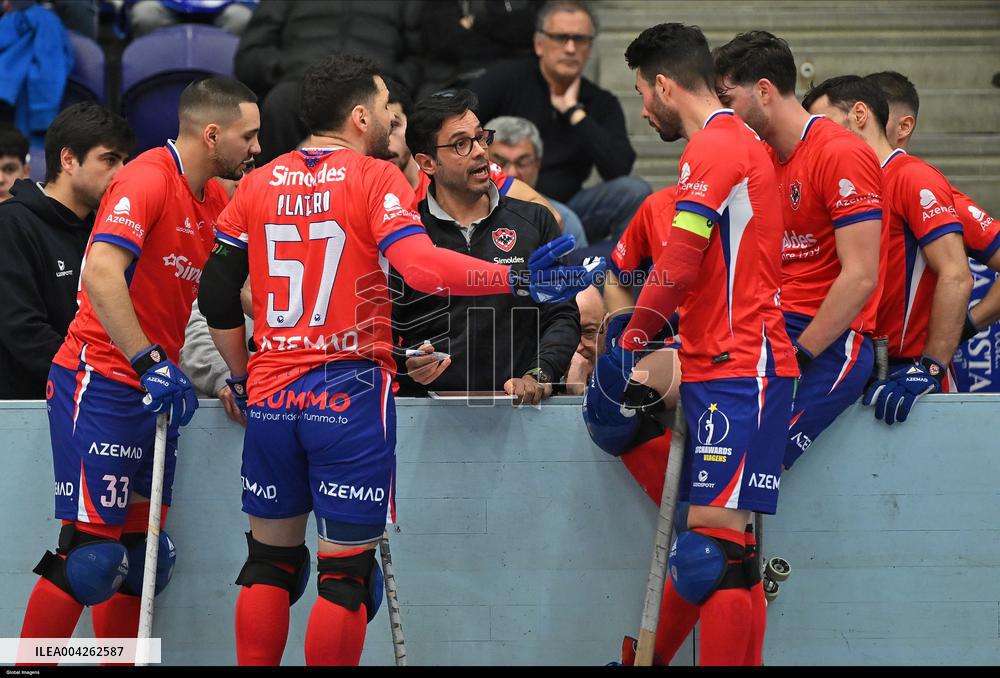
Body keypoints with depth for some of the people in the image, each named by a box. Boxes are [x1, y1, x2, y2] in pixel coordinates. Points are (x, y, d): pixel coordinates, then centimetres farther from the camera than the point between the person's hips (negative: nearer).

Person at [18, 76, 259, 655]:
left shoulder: (216, 199, 12)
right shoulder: (148, 179, -14)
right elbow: (101, 272, -25)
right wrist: (150, 361, -28)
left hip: (154, 390, 9)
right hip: (101, 384, -9)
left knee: (142, 552, 8)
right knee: (91, 548, -11)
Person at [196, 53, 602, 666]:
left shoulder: (259, 185, 9)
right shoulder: (376, 179, -6)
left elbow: (217, 297, 11)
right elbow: (419, 266, -22)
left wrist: (241, 377, 23)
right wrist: (519, 279, -23)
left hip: (271, 395, 5)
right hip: (350, 395, -5)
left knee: (272, 557, 15)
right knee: (347, 568, 2)